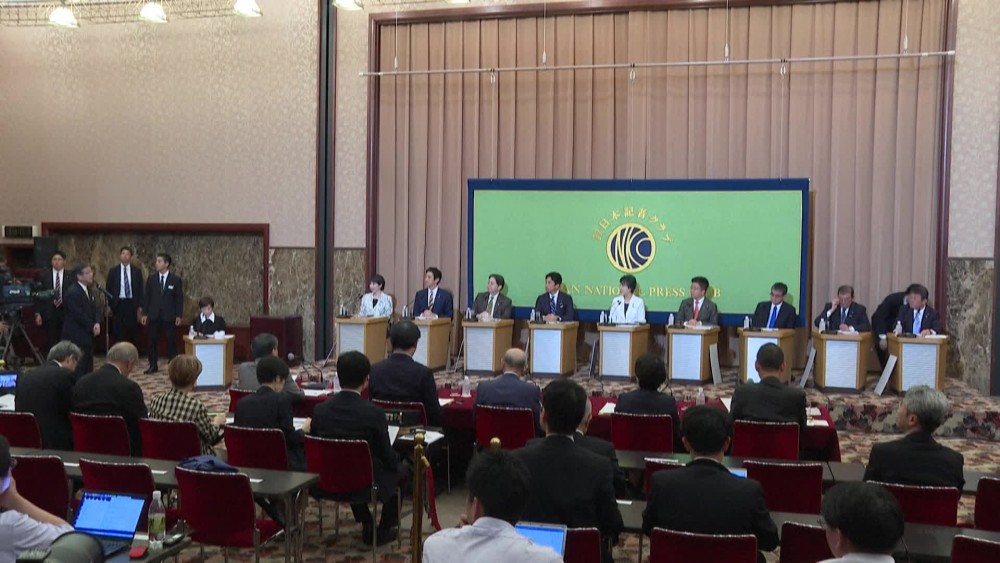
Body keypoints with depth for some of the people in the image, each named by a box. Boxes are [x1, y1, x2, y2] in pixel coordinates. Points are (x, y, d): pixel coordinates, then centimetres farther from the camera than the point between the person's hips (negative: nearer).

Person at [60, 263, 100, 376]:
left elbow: (94, 308, 11)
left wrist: (97, 323, -7)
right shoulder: (72, 292, -16)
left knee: (88, 366, 11)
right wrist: (92, 327, -10)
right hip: (76, 337, -9)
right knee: (80, 368, -7)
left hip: (87, 335, 9)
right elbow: (78, 315, -19)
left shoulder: (88, 290, 13)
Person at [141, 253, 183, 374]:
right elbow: (146, 297, 7)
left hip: (169, 316, -2)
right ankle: (153, 365, 11)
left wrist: (178, 315, -5)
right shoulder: (151, 279, 6)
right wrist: (144, 313, 2)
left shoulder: (176, 280, -1)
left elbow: (179, 298, -1)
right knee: (153, 341, 4)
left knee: (171, 340, 1)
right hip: (154, 315, 2)